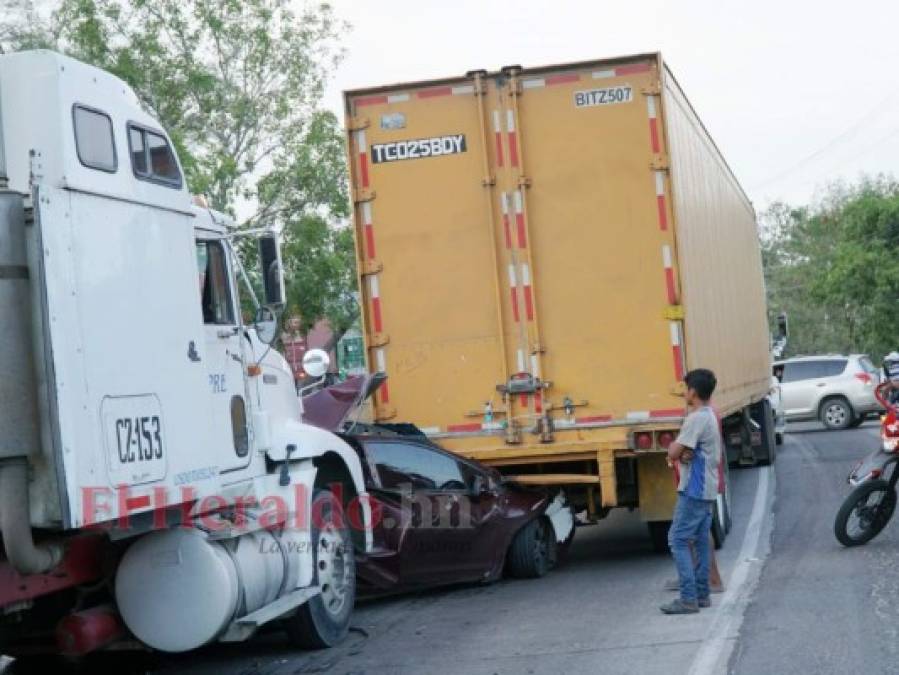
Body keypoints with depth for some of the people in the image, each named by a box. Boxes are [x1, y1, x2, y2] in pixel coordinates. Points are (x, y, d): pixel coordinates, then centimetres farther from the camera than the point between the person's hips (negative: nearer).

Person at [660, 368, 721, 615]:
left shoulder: (696, 419, -19)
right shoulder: (710, 416, 13)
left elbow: (673, 453, -20)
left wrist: (674, 445, 2)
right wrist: (686, 452, -6)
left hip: (693, 490, -10)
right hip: (707, 488, 10)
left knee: (678, 540, -8)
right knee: (700, 541, 13)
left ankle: (688, 598, -11)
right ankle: (702, 594, 16)